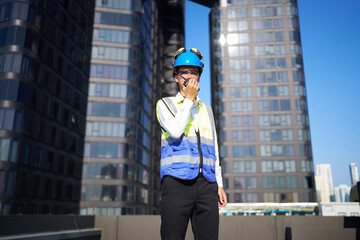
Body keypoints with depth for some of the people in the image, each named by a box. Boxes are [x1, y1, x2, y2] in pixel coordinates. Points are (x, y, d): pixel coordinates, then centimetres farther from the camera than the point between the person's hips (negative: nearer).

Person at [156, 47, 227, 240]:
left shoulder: (207, 110, 23)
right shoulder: (165, 104, 11)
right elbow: (175, 131, -11)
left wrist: (219, 184, 13)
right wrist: (188, 99, -2)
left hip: (206, 183, 4)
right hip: (177, 181, -4)